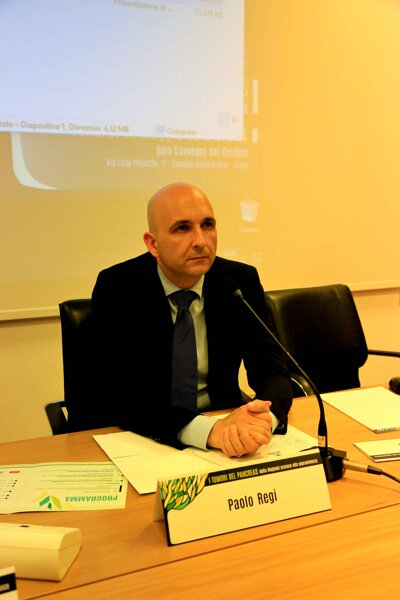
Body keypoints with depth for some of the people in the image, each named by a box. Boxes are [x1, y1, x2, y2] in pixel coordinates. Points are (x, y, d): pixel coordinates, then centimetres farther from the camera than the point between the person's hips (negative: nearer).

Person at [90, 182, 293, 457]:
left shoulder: (241, 281, -4)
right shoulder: (116, 288, -13)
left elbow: (273, 370, -7)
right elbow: (119, 396, -20)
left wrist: (263, 418, -31)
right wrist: (209, 429, -35)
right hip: (148, 438, -1)